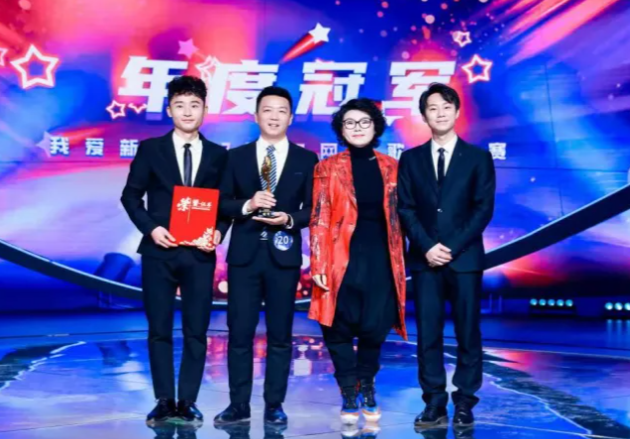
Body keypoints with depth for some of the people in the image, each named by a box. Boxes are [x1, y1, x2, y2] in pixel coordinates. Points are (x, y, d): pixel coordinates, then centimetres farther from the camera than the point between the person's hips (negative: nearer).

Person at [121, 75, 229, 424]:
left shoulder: (219, 155, 8)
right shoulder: (150, 149, 5)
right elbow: (131, 196, 3)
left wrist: (219, 231, -10)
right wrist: (150, 228, -11)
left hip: (200, 254, 1)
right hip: (159, 252, 0)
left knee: (196, 331, 3)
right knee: (159, 330, 4)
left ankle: (187, 402, 12)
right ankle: (164, 401, 14)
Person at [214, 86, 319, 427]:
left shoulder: (306, 160, 5)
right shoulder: (236, 157, 8)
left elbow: (313, 208, 2)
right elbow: (222, 204, 3)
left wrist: (289, 218, -16)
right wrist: (246, 205, -15)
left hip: (284, 255, -1)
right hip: (244, 254, 1)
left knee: (280, 334, 5)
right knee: (239, 333, 3)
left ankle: (274, 405, 15)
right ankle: (238, 405, 13)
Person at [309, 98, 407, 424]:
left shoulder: (390, 167, 9)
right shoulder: (329, 168, 2)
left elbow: (397, 216, 11)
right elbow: (320, 220, -2)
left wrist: (399, 261, 7)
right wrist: (318, 266, -9)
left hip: (380, 258, 2)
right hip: (343, 259, -2)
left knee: (375, 327, 3)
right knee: (339, 329, 0)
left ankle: (366, 387, 27)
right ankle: (349, 394, 18)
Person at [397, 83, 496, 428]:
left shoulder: (478, 157, 6)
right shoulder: (411, 159, 10)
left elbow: (484, 209, -1)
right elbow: (405, 209, 4)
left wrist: (453, 247, -11)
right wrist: (427, 247, -10)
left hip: (464, 258, -1)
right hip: (425, 258, 1)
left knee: (467, 334, 2)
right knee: (428, 334, 1)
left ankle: (464, 404, 10)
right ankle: (434, 404, 7)